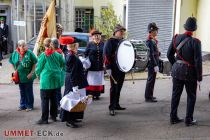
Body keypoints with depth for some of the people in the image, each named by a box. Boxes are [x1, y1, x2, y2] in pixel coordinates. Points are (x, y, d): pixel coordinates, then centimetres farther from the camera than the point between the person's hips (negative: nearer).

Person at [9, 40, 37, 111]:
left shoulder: (29, 53, -11)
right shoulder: (15, 53, 0)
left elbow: (34, 63, -8)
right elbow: (12, 62, 13)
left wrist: (31, 73, -11)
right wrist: (15, 70, 3)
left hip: (28, 76, -3)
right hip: (19, 76, 3)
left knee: (29, 91, 7)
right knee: (22, 92, 14)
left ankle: (29, 105, 19)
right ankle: (22, 105, 27)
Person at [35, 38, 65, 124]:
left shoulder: (43, 55, -10)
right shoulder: (57, 55, 1)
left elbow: (39, 67, -4)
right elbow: (63, 64, 7)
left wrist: (38, 74, 16)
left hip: (46, 80, -5)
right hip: (56, 80, 5)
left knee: (45, 100, -1)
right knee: (54, 98, 16)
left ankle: (44, 119, -2)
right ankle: (53, 116, 23)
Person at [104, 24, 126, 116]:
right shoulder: (110, 41, -9)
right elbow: (106, 55, -14)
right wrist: (108, 67, -20)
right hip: (114, 70, -7)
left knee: (119, 87, 13)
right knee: (114, 88, -4)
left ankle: (116, 105, 24)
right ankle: (111, 107, 1)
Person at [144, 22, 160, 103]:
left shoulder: (153, 40, 13)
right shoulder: (150, 41, -17)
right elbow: (151, 55, -22)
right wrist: (155, 65, -23)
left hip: (153, 63, 10)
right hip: (152, 64, -10)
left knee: (151, 80, 17)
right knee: (151, 80, -4)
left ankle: (149, 95, 27)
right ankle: (148, 97, 3)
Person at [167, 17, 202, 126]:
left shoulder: (176, 38, -4)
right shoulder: (195, 42, -17)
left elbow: (169, 54, 4)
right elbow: (198, 61, -17)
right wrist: (199, 78, -8)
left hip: (177, 71, 4)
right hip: (190, 72, -4)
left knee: (176, 94, 14)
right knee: (191, 96, 12)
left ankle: (173, 117, 21)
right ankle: (189, 119, 16)